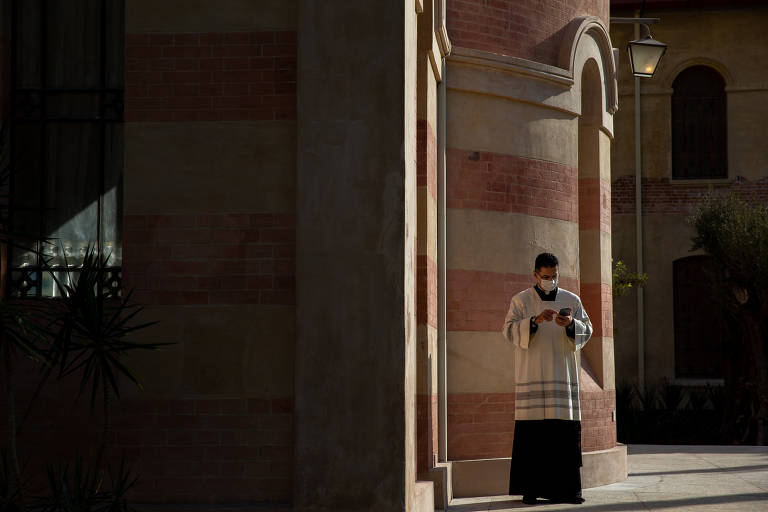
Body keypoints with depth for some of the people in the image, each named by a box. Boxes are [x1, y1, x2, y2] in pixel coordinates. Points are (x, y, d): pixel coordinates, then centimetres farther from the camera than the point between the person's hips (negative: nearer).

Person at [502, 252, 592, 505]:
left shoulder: (572, 300, 12)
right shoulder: (520, 300, 6)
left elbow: (587, 330, 6)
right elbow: (510, 330, -5)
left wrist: (571, 324, -15)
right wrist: (535, 320, -21)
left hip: (562, 375, 2)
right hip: (531, 377, -2)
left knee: (566, 431, -2)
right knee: (531, 431, -6)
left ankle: (566, 488, 2)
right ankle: (530, 488, -1)